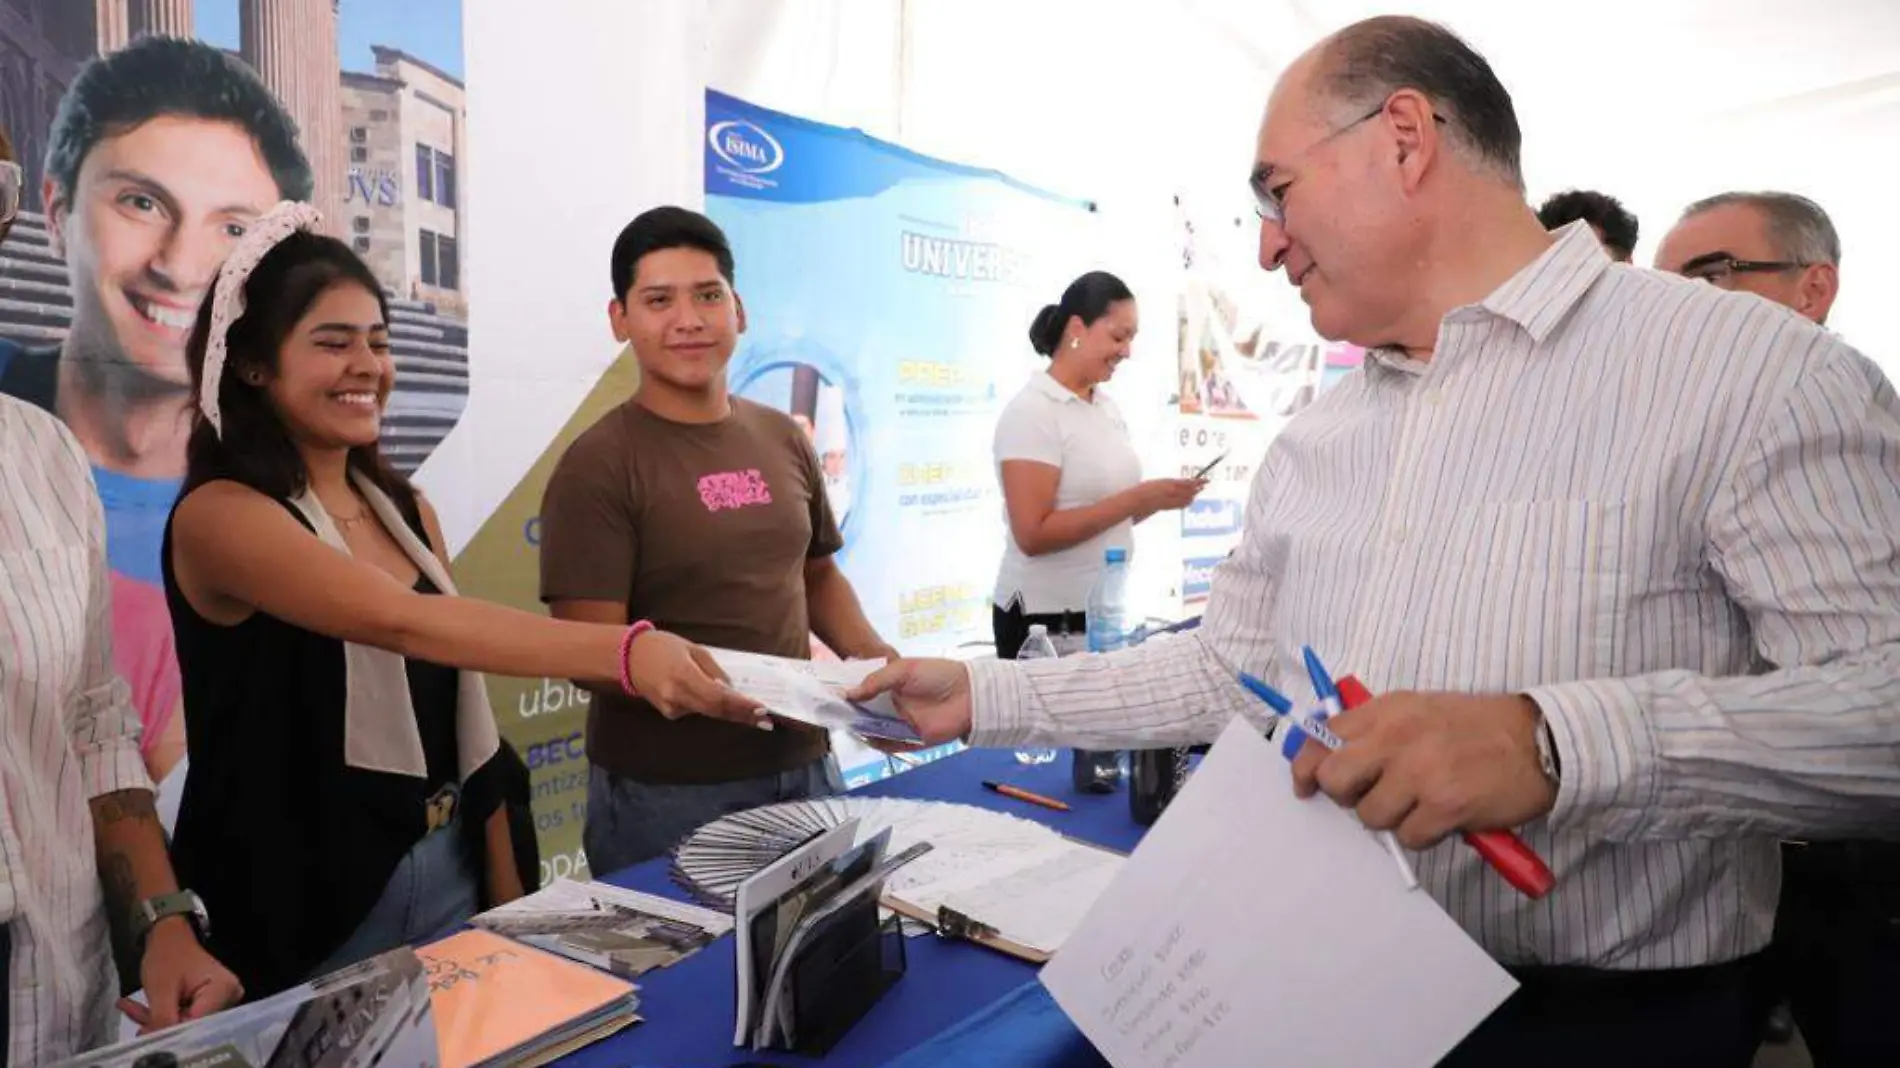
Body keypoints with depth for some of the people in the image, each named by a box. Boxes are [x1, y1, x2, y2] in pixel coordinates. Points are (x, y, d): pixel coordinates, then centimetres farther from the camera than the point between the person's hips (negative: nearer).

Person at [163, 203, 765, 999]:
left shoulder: (405, 509, 6)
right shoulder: (219, 515, -14)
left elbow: (456, 709, 8)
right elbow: (404, 621, -32)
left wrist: (506, 888, 8)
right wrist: (624, 651, -44)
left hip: (450, 872, 7)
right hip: (302, 899, -6)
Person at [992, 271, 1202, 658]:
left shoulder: (1107, 407, 8)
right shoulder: (1032, 411, -14)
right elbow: (1033, 535, -22)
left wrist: (1156, 501, -4)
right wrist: (1137, 499, -22)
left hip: (1104, 611, 7)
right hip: (1044, 617, -7)